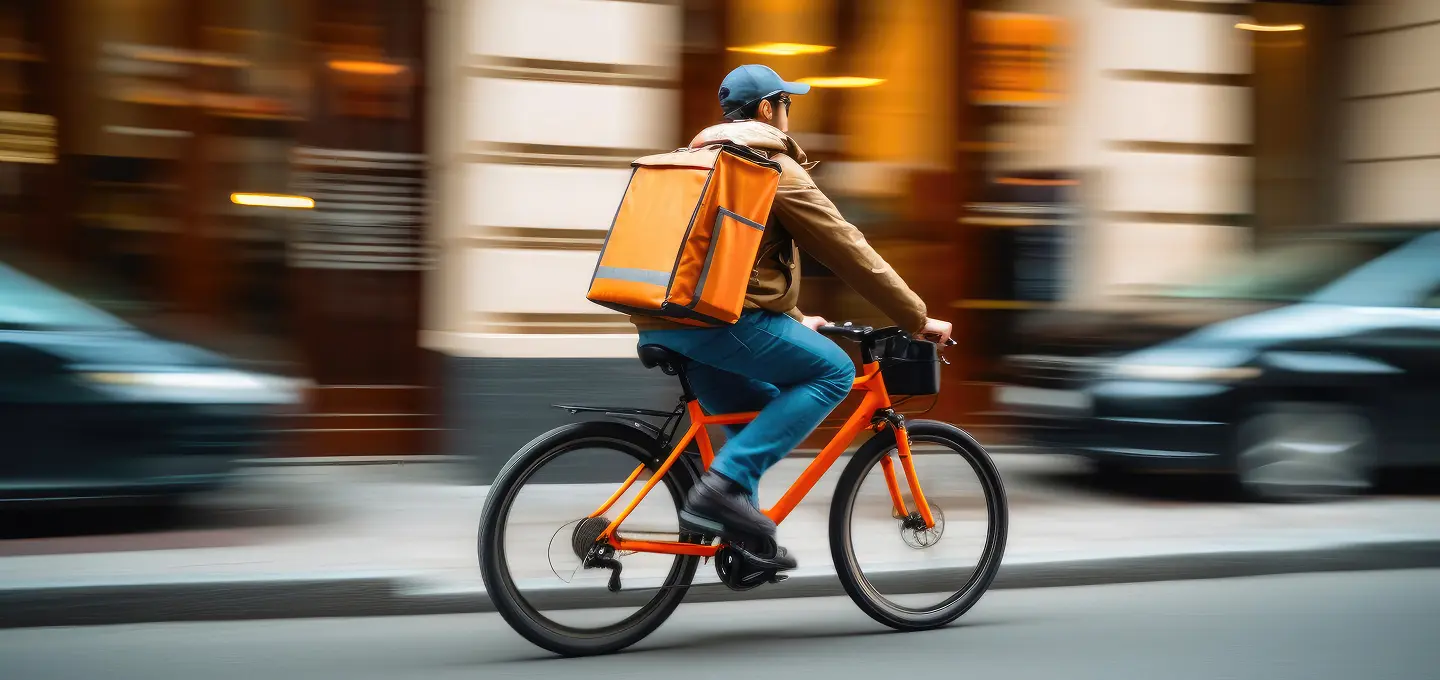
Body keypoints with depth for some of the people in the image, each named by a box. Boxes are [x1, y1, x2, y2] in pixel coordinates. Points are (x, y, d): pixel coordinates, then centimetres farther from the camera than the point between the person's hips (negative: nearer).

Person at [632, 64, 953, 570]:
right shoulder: (775, 167, -1)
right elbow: (848, 250, -1)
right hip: (717, 318, -9)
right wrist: (918, 319, 6)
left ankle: (742, 540, 18)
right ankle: (726, 483, -14)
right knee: (834, 371, -3)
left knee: (762, 413, 24)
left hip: (658, 325, 9)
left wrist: (795, 321, 38)